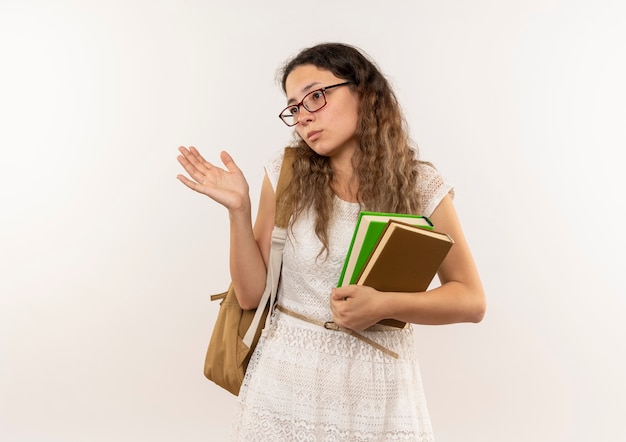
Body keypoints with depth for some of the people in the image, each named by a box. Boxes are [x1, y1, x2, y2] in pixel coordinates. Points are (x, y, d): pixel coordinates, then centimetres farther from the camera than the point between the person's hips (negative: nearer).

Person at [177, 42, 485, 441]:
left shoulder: (422, 187, -6)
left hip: (381, 393, 0)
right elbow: (252, 294, -3)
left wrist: (385, 305, -19)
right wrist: (239, 208, -14)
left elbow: (472, 301, -5)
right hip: (286, 383, 1)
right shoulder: (287, 176, -5)